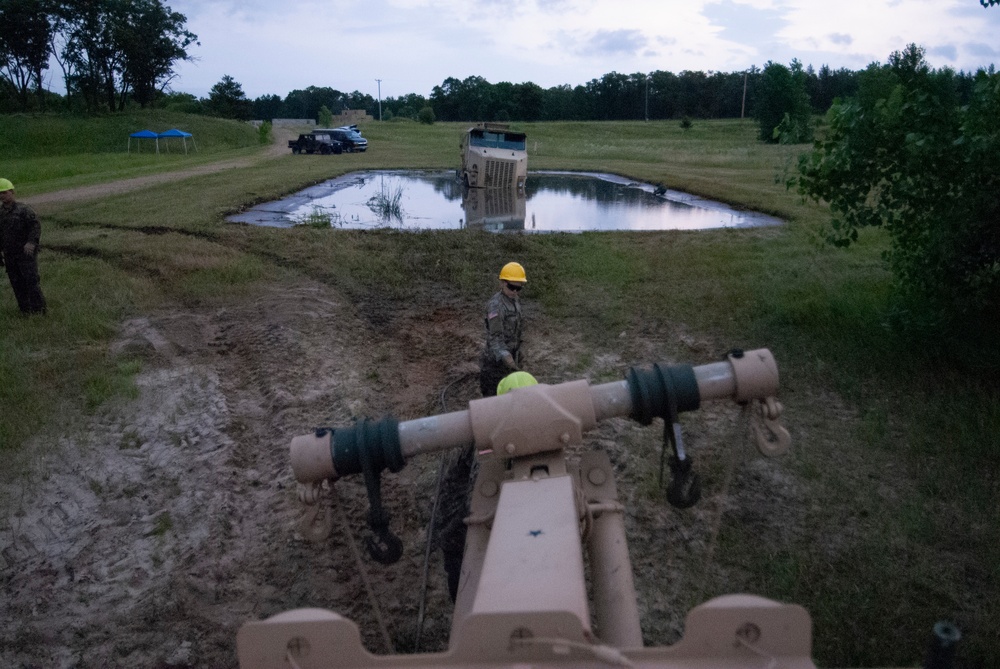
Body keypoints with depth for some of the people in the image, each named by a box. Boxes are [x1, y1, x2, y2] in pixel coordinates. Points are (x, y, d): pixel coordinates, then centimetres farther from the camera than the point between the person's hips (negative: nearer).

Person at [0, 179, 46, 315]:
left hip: (26, 253, -6)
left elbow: (35, 226, -16)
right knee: (17, 283, 7)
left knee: (31, 280, -8)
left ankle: (38, 309, -2)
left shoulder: (24, 209, -7)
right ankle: (25, 309, 16)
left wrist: (31, 242, -30)